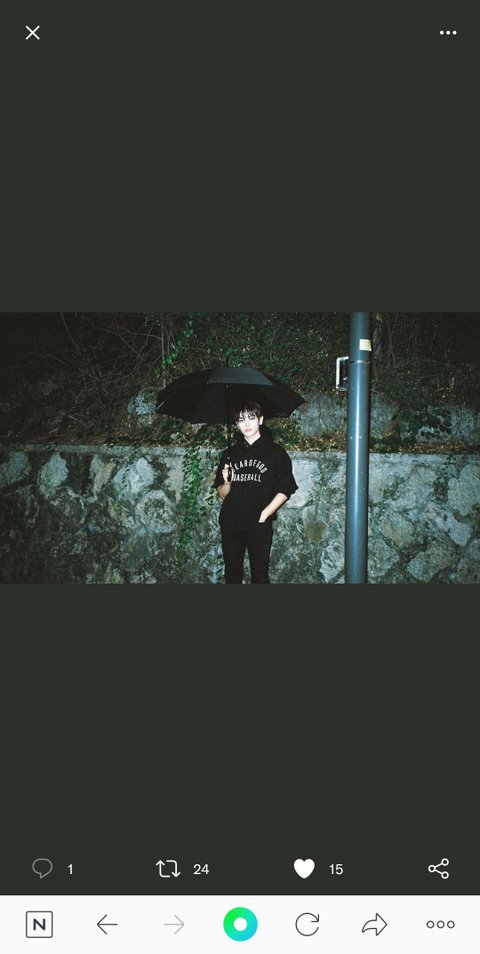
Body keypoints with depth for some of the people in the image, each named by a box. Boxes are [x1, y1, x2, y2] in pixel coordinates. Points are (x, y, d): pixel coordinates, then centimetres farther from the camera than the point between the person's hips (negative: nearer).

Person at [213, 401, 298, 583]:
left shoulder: (275, 453, 2)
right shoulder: (230, 454, 12)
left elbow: (284, 491, -2)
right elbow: (222, 495, 14)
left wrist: (264, 515, -11)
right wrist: (227, 482, -8)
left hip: (260, 525, -3)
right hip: (231, 525, 3)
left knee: (259, 575, -2)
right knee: (232, 575, 8)